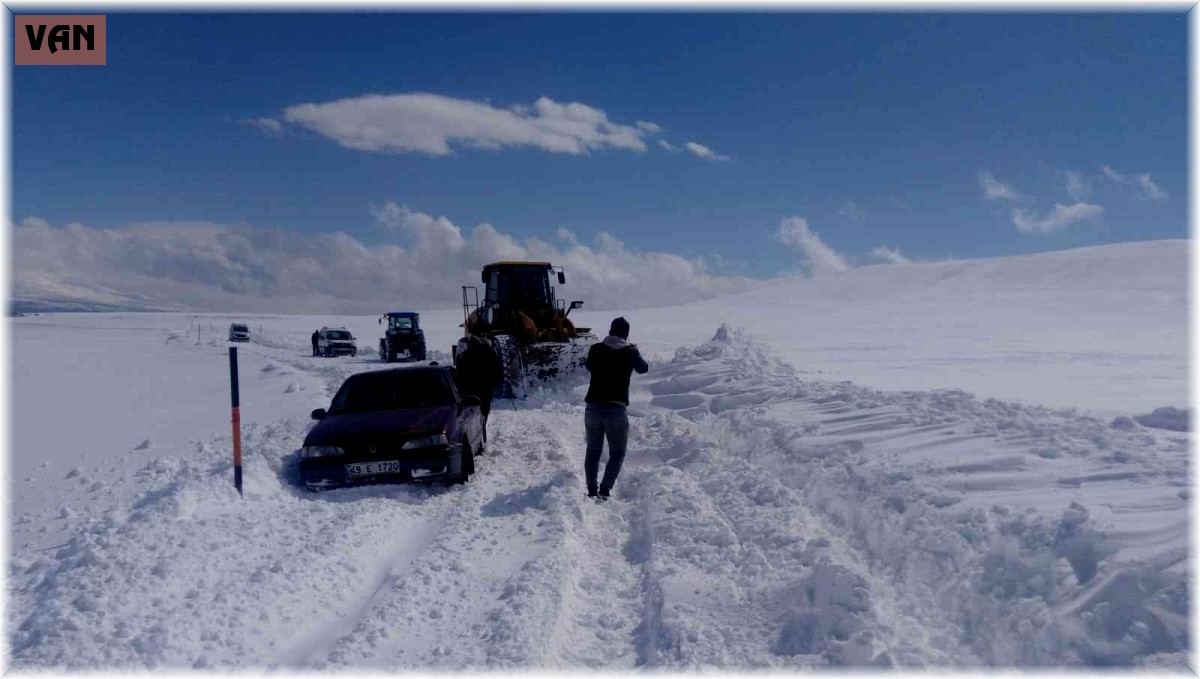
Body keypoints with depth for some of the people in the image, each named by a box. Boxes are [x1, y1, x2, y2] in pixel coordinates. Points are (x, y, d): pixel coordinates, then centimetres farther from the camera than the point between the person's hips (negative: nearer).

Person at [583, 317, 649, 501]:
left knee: (593, 450, 17)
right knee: (617, 453, 11)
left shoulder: (596, 349, 2)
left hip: (593, 407, 2)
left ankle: (591, 490, 13)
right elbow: (643, 368, 20)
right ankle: (604, 489, -3)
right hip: (616, 409, -2)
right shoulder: (630, 352, -2)